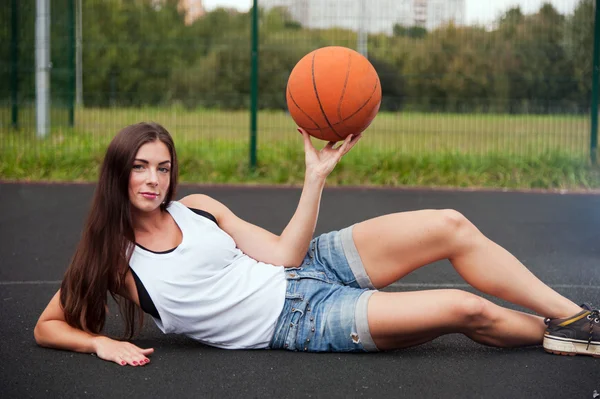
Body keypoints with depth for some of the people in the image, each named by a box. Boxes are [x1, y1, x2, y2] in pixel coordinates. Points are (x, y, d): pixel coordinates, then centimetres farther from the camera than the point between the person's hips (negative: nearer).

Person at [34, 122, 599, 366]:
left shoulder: (195, 208, 4)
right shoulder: (112, 259, -6)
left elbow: (282, 253, 1)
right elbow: (48, 326, -1)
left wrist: (316, 176, -8)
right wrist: (102, 343, -21)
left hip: (313, 263, 6)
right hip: (301, 321, -6)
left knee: (450, 226, -11)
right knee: (465, 310, -20)